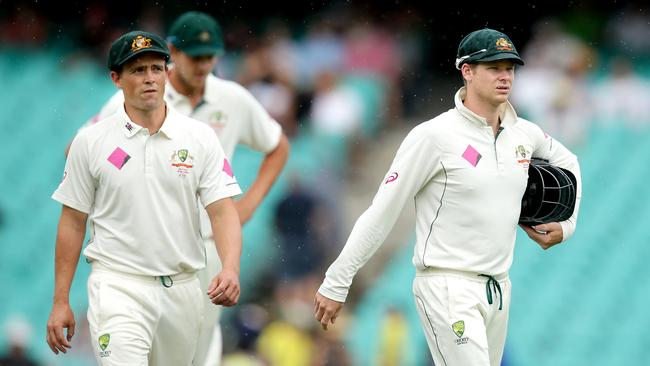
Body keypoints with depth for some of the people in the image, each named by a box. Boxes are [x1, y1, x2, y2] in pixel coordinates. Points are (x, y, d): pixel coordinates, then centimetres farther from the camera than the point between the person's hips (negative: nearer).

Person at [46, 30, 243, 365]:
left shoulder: (200, 137, 4)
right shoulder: (90, 142, 1)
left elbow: (222, 210, -3)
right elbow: (72, 222, 4)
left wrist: (230, 269, -22)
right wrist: (60, 302, 1)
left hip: (182, 287, 3)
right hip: (119, 288, -3)